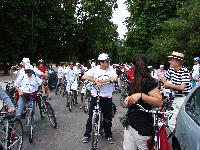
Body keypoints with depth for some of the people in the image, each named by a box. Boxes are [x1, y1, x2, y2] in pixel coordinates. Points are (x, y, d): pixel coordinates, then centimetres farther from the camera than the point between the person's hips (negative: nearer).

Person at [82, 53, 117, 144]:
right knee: (91, 116, 8)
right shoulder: (95, 69, -6)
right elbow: (84, 76, -17)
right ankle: (87, 135, 24)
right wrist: (96, 81, -25)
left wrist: (99, 80, -23)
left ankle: (108, 135, 30)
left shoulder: (111, 69, -3)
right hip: (95, 96, -1)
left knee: (108, 117, 11)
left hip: (107, 97, 1)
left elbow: (114, 78, -22)